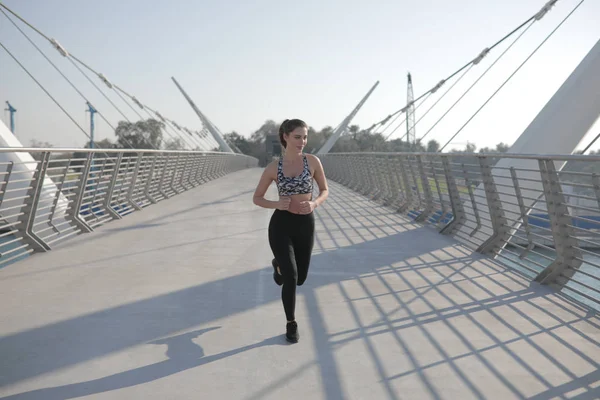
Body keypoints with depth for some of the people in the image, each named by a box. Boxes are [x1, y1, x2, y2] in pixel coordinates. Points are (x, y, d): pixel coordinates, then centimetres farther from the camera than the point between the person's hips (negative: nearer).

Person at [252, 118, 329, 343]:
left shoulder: (312, 161, -4)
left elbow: (325, 190, 7)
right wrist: (277, 204, -17)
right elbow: (257, 198, 4)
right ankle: (291, 324, 10)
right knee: (290, 277, -13)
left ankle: (279, 265, 49)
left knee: (300, 278, 13)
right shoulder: (273, 167, -5)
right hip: (281, 225, -2)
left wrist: (315, 204, -15)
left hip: (306, 224, 2)